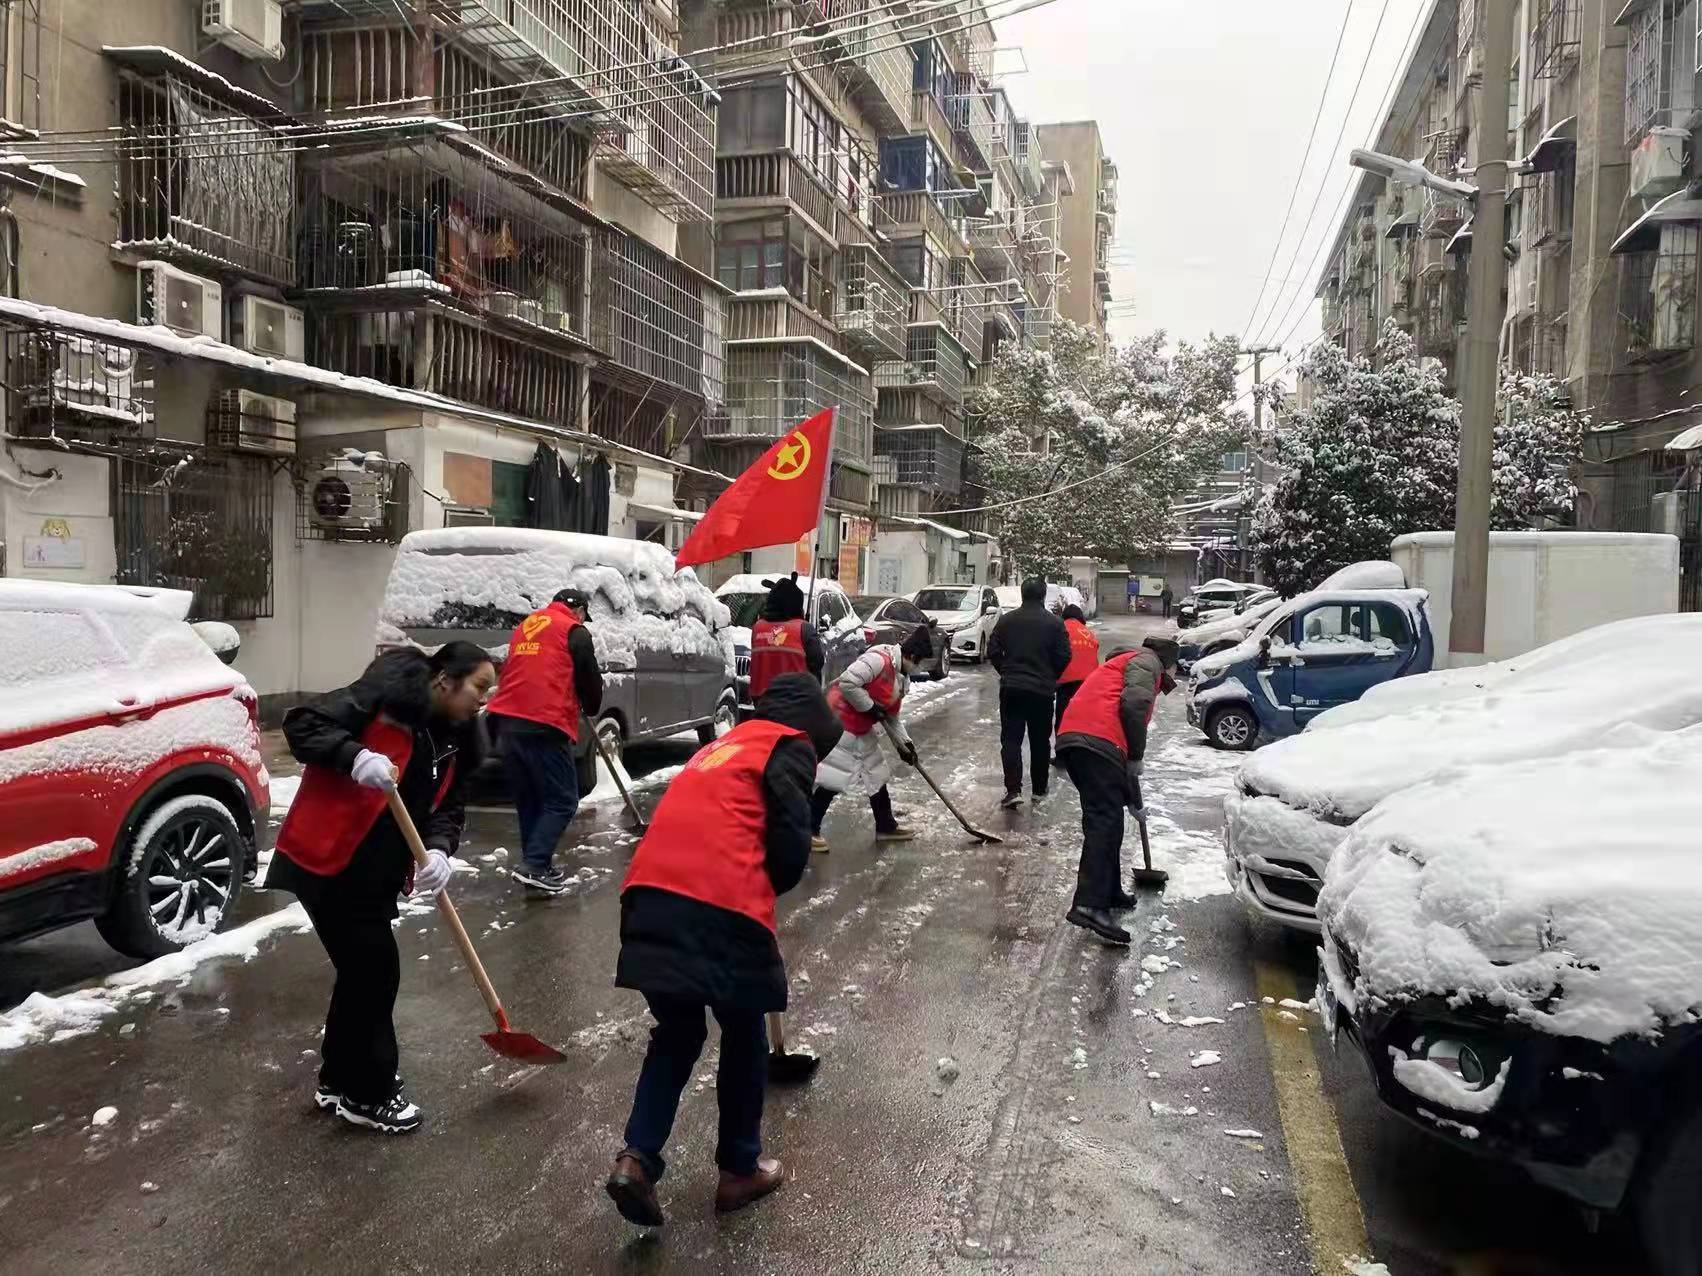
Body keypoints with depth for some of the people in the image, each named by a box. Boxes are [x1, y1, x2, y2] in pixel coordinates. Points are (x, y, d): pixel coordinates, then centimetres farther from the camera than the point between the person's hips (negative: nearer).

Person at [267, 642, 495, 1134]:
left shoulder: (455, 742, 9)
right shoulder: (389, 692, -15)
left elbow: (447, 807, 7)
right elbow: (302, 725, -18)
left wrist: (438, 850, -13)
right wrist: (355, 758, -34)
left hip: (376, 872, 8)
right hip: (326, 861, -8)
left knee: (363, 972, 18)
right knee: (375, 970, -3)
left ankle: (340, 1080, 37)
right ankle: (368, 1095, 14)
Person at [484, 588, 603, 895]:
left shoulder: (524, 627, 23)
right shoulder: (574, 631, 2)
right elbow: (590, 679, 5)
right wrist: (591, 709, 24)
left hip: (506, 721, 7)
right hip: (544, 727, -7)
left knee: (528, 800, 16)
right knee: (562, 800, -1)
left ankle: (537, 865, 19)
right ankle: (534, 866, -12)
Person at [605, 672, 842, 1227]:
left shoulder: (724, 743, 29)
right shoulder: (790, 746, 7)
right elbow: (790, 844, -3)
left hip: (652, 895, 7)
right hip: (721, 905, -6)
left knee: (676, 1032, 23)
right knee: (744, 1038, 15)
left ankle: (638, 1158, 10)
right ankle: (740, 1169, 28)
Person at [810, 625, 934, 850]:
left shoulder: (901, 677, 10)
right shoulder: (879, 659, -22)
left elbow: (892, 716, 17)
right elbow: (847, 682, -29)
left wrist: (905, 742, 9)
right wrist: (870, 707, -20)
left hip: (862, 730, 10)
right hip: (840, 724, -10)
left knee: (876, 773, 16)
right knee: (833, 780, -6)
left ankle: (886, 826, 30)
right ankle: (808, 829, 6)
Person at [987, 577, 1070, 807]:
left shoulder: (1007, 619, 0)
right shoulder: (1055, 623, -5)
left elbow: (993, 651, 1)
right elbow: (1064, 657, -6)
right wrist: (1050, 677, 12)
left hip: (1011, 688, 1)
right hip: (1042, 690, 0)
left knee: (1011, 738, 2)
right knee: (1040, 741, 13)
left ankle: (1013, 789, -12)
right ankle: (1039, 789, 21)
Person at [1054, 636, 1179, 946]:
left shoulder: (1123, 665, 39)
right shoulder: (1147, 661, 12)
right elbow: (1134, 705, -12)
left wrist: (1132, 801, 42)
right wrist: (1136, 757, -2)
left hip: (1072, 739, 9)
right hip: (1096, 741, -9)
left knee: (1108, 820, 19)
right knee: (1103, 821, -15)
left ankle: (1109, 892, 27)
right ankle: (1089, 905, -24)